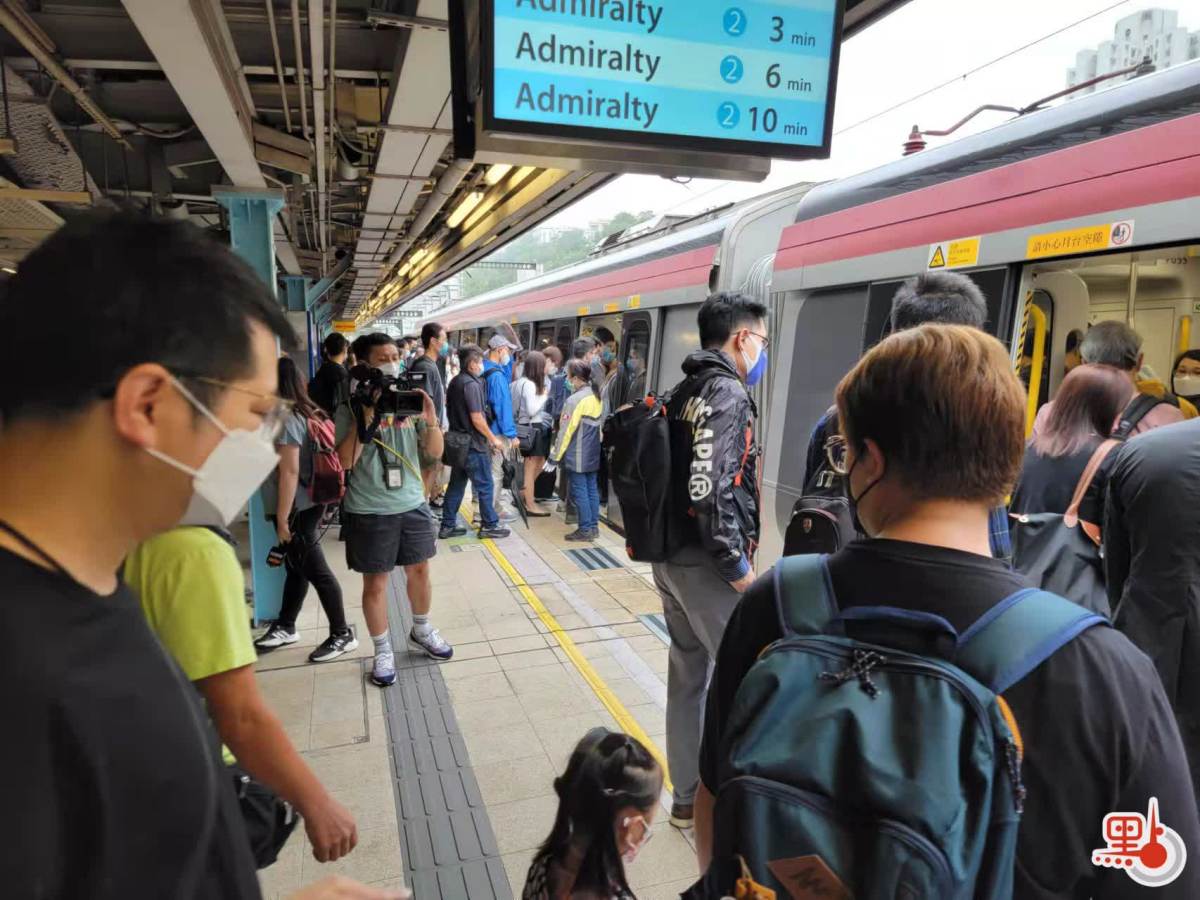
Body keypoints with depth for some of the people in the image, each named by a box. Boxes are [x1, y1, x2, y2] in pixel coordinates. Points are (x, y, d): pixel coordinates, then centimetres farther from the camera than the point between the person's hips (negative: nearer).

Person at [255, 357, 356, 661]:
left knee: (316, 571, 1)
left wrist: (282, 519, -20)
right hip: (307, 504, 9)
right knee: (297, 567, 19)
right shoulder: (307, 413, 9)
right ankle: (285, 628, 34)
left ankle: (342, 635, 11)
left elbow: (290, 471, -23)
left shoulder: (286, 420, -19)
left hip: (297, 510, -9)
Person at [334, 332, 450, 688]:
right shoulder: (351, 407, -8)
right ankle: (383, 650, 23)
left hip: (413, 503, 4)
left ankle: (421, 631, 39)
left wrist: (430, 418, -15)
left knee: (419, 570, 16)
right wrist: (366, 417, -23)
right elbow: (345, 461, -16)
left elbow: (435, 452, 3)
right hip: (369, 510, -4)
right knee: (375, 581, 6)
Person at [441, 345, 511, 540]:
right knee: (484, 486, 2)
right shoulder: (471, 384, -17)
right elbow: (477, 418, -20)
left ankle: (447, 526, 16)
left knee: (456, 484, 13)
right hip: (473, 444, -9)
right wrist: (493, 439, -10)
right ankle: (489, 525, 10)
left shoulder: (454, 382, 12)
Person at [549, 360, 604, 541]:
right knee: (592, 489, 12)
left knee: (579, 491, 0)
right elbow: (599, 425, 10)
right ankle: (594, 526, 18)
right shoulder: (596, 396, 4)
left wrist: (556, 455, -8)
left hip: (577, 456, -7)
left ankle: (585, 529, 4)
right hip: (593, 454, 7)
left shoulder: (575, 400, -17)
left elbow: (565, 431, -15)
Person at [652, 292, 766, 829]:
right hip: (706, 564, -9)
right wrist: (738, 565, -17)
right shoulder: (727, 392, -15)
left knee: (687, 676, 17)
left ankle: (687, 798, 30)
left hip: (671, 558, 10)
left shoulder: (683, 392, 13)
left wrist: (666, 544, 18)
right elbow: (710, 489, -25)